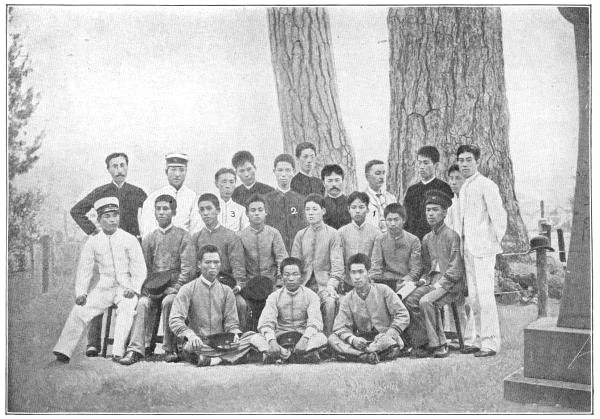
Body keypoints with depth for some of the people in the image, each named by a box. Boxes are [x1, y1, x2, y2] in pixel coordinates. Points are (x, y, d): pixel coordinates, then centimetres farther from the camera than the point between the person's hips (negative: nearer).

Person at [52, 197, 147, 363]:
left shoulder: (129, 240, 1)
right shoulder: (92, 242, 7)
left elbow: (139, 268, 1)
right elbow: (84, 270, 8)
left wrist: (133, 288, -14)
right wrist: (80, 292, -5)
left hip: (126, 287, -2)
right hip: (104, 287, 3)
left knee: (126, 308, -31)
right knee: (80, 309, -14)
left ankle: (118, 352, -33)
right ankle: (63, 351, -8)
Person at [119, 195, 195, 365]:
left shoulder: (182, 236, 6)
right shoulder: (148, 239, 18)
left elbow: (188, 268, -2)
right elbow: (144, 267, 13)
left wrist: (176, 288, -14)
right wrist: (147, 288, -5)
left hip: (175, 284, -3)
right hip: (153, 286, 3)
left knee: (168, 301, -33)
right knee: (143, 302, -27)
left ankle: (170, 348, -21)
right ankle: (136, 349, -33)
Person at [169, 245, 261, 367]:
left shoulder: (226, 291, 15)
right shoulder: (187, 290, 4)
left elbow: (231, 322, 11)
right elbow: (175, 320, -8)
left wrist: (234, 333, -14)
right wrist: (189, 334, -29)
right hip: (198, 343, -3)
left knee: (253, 337, -22)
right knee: (188, 347, -39)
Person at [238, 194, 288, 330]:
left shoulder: (273, 233, 4)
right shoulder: (241, 235, 4)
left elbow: (282, 258, 1)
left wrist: (281, 281, -10)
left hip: (271, 285, 0)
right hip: (249, 286, 0)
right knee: (251, 322, -2)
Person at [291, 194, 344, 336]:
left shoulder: (332, 234, 4)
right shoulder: (300, 235, 13)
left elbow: (337, 263, -2)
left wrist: (331, 284, -17)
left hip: (324, 283, -2)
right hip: (304, 284, 2)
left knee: (330, 303, -32)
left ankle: (327, 338, -15)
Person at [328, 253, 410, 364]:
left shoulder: (383, 290, 1)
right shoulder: (347, 299, 7)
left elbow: (403, 315, -4)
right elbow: (340, 327, -1)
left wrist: (389, 335, -20)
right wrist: (353, 339, -24)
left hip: (383, 339, -3)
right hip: (362, 341, 3)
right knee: (332, 338, -22)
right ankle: (368, 356, -37)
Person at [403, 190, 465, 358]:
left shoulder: (452, 236, -6)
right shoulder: (427, 238, 16)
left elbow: (455, 269, -10)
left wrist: (439, 284, -16)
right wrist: (424, 279, 5)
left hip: (450, 283, -6)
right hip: (432, 281, 7)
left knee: (426, 301, -31)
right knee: (410, 301, -18)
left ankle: (439, 344, -18)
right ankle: (421, 343, -13)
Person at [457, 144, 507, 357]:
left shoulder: (487, 185, -8)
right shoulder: (463, 188, 17)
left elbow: (499, 216, -9)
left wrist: (496, 242, -7)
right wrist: (463, 244, 16)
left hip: (484, 248, -8)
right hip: (468, 249, 8)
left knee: (485, 295, -9)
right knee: (473, 297, 9)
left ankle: (490, 343, -5)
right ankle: (480, 339, 17)